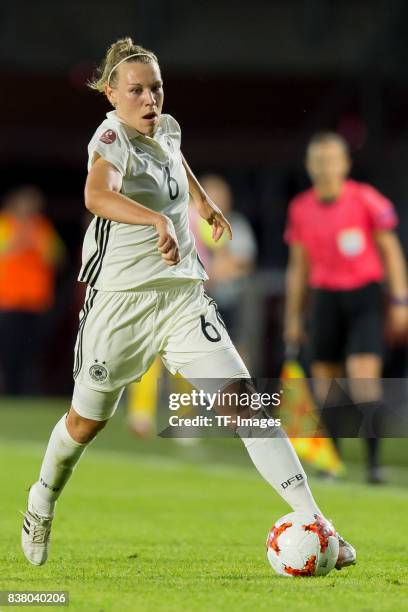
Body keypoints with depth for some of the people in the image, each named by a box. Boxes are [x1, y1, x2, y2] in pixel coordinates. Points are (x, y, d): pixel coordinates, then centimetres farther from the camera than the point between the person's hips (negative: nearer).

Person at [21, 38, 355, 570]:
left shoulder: (167, 127, 3)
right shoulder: (112, 138, -19)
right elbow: (97, 195, -44)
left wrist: (203, 200, 32)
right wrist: (157, 221, -58)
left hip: (183, 294, 4)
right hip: (121, 298, -4)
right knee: (87, 421, 13)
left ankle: (313, 521, -18)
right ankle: (42, 502, 45)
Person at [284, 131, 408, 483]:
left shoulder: (366, 200, -7)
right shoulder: (301, 209, 4)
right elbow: (298, 267, 14)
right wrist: (293, 318, 15)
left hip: (364, 295, -4)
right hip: (325, 297, 4)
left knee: (364, 374, -17)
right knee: (324, 378, 2)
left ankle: (373, 460, -16)